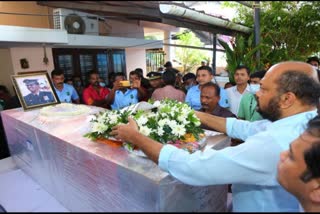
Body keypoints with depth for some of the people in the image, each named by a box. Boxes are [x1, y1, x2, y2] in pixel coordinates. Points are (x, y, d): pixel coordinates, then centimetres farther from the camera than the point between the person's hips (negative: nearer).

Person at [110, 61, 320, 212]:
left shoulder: (276, 143, -36)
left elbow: (190, 167, -36)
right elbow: (247, 128, 2)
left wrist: (135, 136, -25)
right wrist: (197, 115, 2)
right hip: (273, 203, 7)